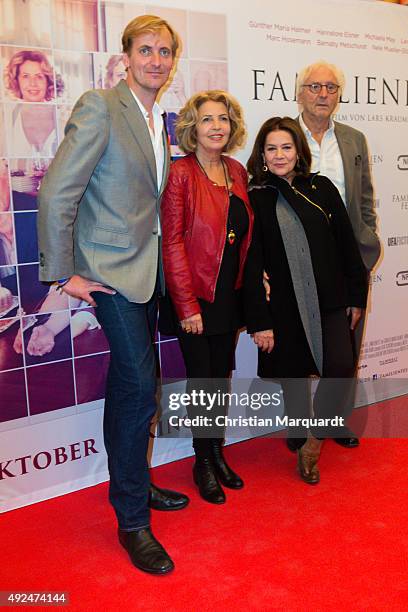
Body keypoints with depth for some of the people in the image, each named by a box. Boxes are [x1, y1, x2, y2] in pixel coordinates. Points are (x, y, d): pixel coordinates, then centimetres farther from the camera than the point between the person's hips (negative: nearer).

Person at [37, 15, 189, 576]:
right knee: (139, 386, -10)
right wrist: (63, 274, -16)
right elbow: (56, 194, -17)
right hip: (111, 270, -8)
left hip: (148, 269, 8)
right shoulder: (100, 107, -12)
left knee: (129, 385, 17)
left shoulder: (160, 121, 12)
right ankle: (132, 519, 6)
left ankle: (134, 483, 33)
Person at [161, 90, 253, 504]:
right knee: (201, 378, 5)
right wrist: (187, 306, -16)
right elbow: (172, 242, -14)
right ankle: (202, 462, 23)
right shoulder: (181, 173, -11)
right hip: (195, 297, -6)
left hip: (230, 294, 6)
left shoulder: (237, 172, 7)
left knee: (222, 376, 15)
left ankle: (218, 453, 32)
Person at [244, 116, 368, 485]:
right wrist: (259, 321, -9)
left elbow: (347, 244, 9)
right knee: (293, 379, 7)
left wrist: (356, 296, 7)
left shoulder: (322, 188, 6)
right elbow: (252, 264, -5)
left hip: (330, 302, 2)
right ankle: (302, 443, 28)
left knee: (341, 369, -13)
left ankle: (313, 444, 8)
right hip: (285, 309, -2)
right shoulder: (255, 199, -2)